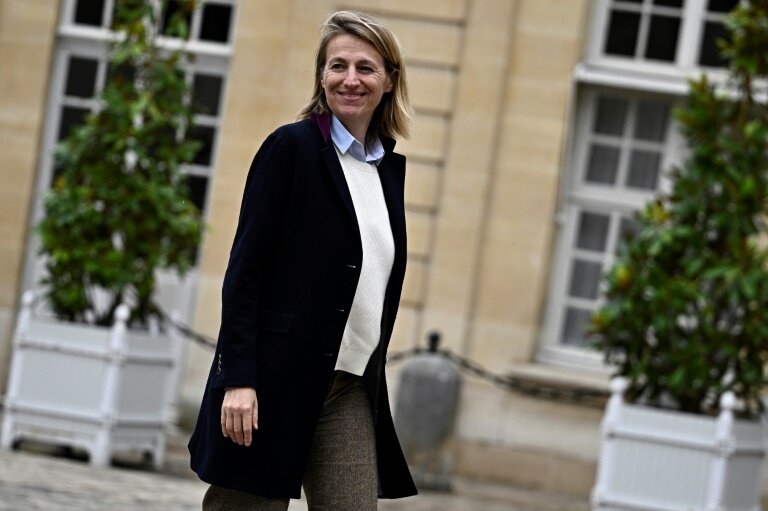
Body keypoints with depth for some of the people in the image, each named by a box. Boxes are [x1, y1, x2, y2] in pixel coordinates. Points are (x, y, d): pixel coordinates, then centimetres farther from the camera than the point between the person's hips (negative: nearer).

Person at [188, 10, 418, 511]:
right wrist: (237, 377, -16)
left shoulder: (390, 166, 13)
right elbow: (244, 268, -9)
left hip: (350, 389, 6)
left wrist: (371, 374, 15)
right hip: (275, 377, -6)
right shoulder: (291, 147, -4)